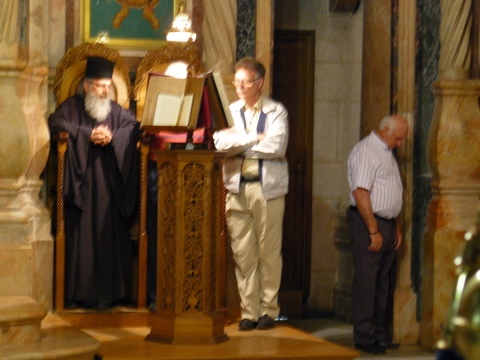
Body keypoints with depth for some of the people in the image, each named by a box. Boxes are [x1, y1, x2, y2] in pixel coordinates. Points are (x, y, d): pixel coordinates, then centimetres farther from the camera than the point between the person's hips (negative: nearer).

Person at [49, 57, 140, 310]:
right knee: (80, 236, -7)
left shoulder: (116, 111, 18)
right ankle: (76, 293, -5)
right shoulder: (72, 106, 9)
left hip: (108, 186, 3)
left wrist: (112, 137, -14)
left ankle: (106, 293, -3)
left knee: (109, 237, -4)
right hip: (81, 183, -3)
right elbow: (55, 123, -8)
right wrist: (87, 135, -13)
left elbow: (133, 126, 4)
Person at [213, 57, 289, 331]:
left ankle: (269, 309, 5)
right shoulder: (230, 111, 15)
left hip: (268, 188, -2)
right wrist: (256, 139, -8)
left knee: (269, 251, -2)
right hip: (238, 188, 2)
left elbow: (277, 146, -9)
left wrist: (239, 143, -3)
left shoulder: (276, 111, 7)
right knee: (243, 253, -1)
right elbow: (220, 142, -3)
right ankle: (249, 311, 4)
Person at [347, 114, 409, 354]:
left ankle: (378, 334, 17)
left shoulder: (388, 153, 19)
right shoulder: (365, 152, -12)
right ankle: (364, 337, -3)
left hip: (386, 223, 9)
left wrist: (397, 227, 18)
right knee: (366, 281, -6)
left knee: (382, 281, 11)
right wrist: (373, 231, -20)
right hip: (367, 223, -9)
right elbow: (360, 193, -19)